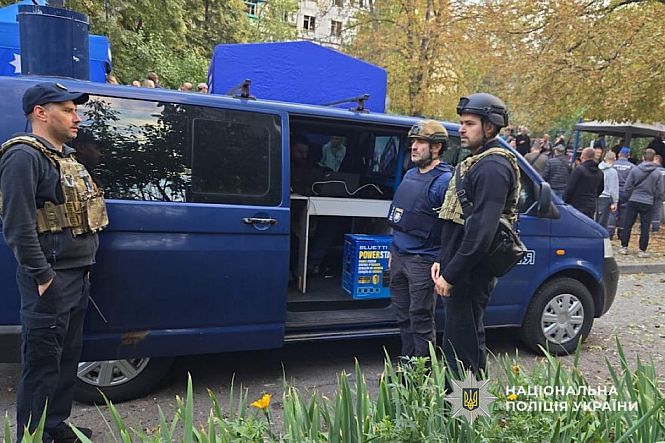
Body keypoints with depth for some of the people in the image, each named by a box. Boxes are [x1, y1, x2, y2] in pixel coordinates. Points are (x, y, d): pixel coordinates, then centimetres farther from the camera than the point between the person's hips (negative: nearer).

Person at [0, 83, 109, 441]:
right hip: (51, 280, -9)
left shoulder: (65, 156, 17)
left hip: (77, 276, 9)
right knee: (42, 363, 1)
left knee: (67, 357, 18)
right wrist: (43, 275, -21)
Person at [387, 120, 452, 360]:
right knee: (402, 316, 17)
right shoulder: (410, 174, 12)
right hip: (398, 256, 8)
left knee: (420, 320, 2)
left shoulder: (444, 181, -13)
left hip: (422, 260, -8)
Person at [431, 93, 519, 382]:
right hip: (461, 271, 10)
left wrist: (450, 274, -22)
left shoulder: (492, 167, -17)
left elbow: (481, 231, -26)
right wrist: (443, 262, 12)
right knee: (466, 340, 20)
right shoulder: (474, 163, 16)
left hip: (471, 273, -10)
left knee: (461, 346, -1)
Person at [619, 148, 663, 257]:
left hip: (633, 202, 0)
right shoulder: (658, 173, -5)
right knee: (645, 228, 7)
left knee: (627, 225, 9)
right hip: (648, 203, 0)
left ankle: (624, 247, 12)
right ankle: (642, 251, 10)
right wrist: (651, 196, 17)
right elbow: (659, 191, -1)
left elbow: (627, 187, -3)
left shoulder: (635, 170, -6)